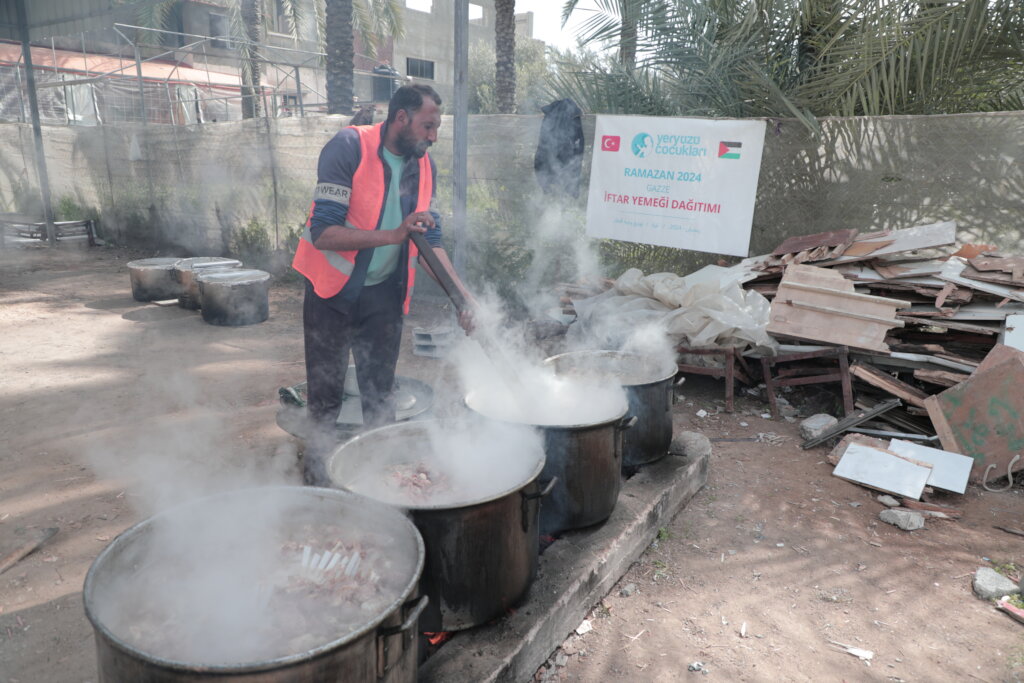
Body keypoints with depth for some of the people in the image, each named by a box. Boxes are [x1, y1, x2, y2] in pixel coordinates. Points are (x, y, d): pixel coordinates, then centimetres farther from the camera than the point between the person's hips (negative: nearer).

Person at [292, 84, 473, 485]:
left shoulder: (425, 167, 0)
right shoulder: (348, 148, -17)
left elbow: (431, 240, 5)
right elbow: (323, 233, -24)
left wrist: (462, 296, -7)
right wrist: (393, 235, -33)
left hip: (384, 294, 4)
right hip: (333, 292, -4)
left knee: (380, 395, 12)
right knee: (325, 396, 6)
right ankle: (315, 477, 25)